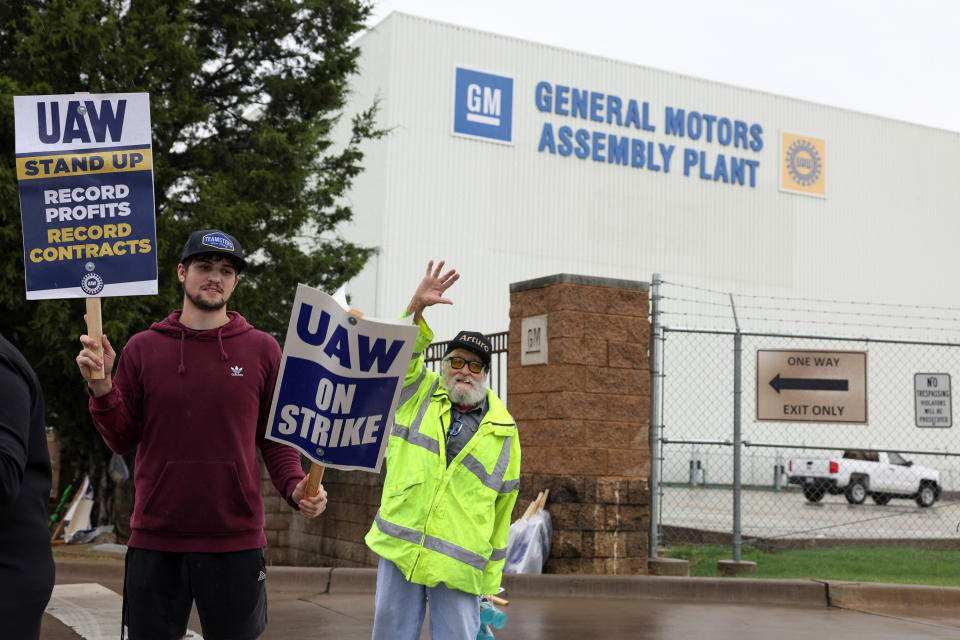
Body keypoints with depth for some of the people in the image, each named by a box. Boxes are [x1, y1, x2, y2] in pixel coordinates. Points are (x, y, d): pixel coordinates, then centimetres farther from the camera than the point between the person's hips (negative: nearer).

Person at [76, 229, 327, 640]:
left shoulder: (262, 350, 3)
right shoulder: (142, 348, 5)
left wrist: (296, 487, -12)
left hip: (235, 540, 0)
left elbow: (275, 439, 5)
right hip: (155, 541, 1)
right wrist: (101, 387, -10)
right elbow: (122, 440, 6)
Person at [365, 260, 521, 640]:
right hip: (399, 550, 1)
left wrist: (491, 578, 5)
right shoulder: (417, 395, 9)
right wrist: (416, 308, -24)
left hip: (459, 566, -1)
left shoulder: (503, 431, 5)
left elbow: (503, 505, 7)